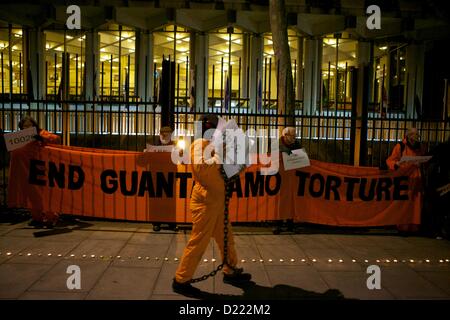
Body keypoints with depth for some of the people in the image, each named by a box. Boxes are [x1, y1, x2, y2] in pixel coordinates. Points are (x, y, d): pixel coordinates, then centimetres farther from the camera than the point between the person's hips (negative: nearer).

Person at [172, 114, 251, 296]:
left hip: (217, 200, 10)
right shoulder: (199, 144, -11)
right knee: (198, 241, -4)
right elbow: (199, 166, -27)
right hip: (205, 201, -10)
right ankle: (181, 280, 8)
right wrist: (220, 157, -20)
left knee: (226, 238, 17)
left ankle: (231, 272, 32)